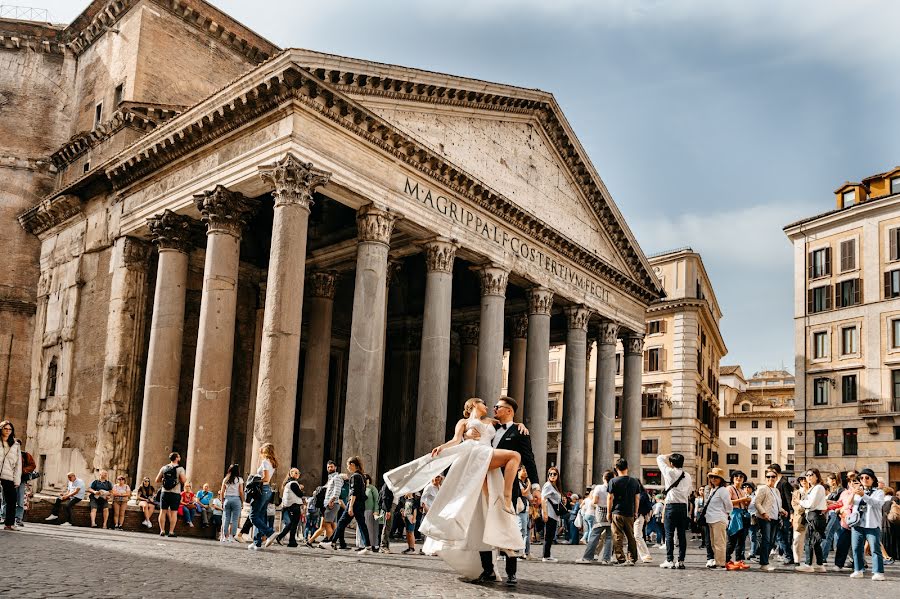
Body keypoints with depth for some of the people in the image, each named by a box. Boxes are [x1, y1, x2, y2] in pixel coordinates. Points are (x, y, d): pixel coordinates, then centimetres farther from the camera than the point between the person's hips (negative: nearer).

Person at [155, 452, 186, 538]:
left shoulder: (164, 468, 6)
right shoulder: (180, 469, -6)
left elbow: (157, 480, 8)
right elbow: (184, 480, -15)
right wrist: (185, 477, 5)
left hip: (164, 492, 3)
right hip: (175, 493, -3)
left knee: (163, 511, 7)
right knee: (173, 512, 0)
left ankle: (162, 531, 6)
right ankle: (171, 532, -1)